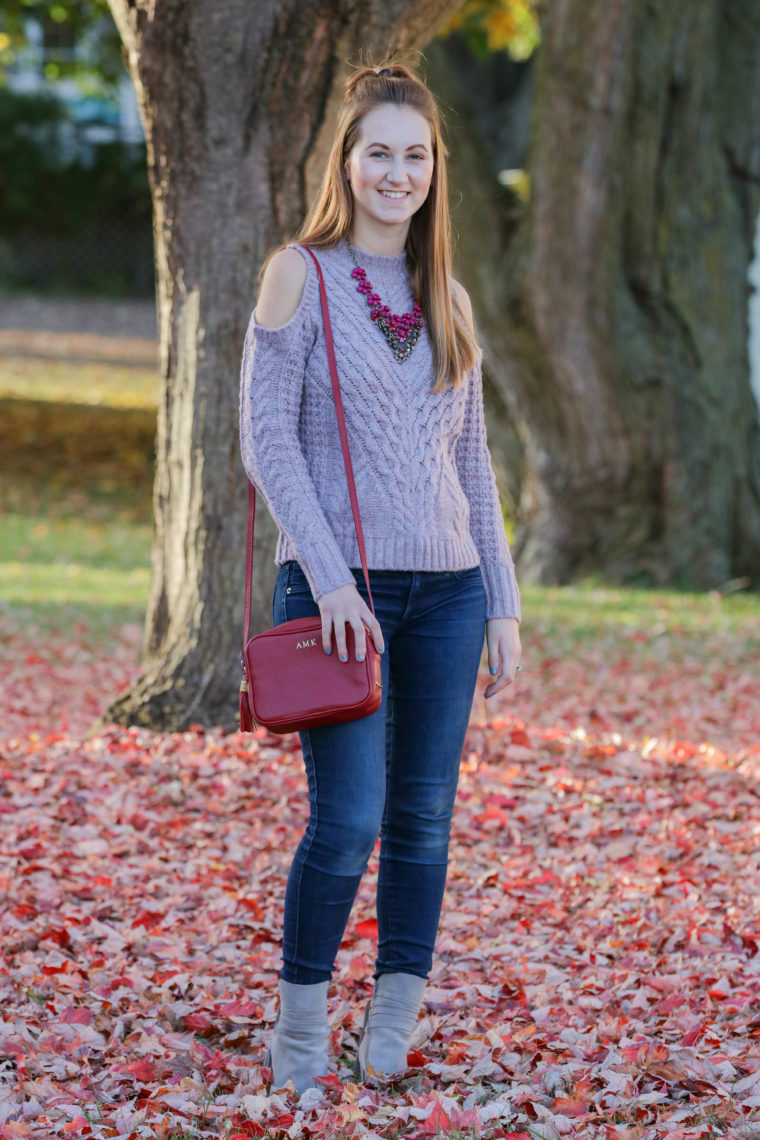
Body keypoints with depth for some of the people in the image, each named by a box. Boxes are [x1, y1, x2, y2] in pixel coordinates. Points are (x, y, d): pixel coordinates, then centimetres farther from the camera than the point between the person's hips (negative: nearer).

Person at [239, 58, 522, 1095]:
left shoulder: (447, 300, 13)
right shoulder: (301, 275, -1)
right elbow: (267, 438, -7)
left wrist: (502, 603, 11)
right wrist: (331, 579, -15)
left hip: (445, 590, 5)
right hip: (338, 586, -5)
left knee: (424, 821, 5)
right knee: (347, 820, -11)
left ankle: (392, 1034, 14)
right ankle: (300, 1029, 6)